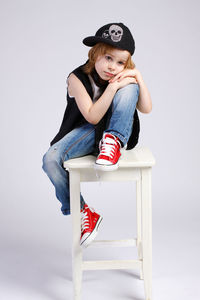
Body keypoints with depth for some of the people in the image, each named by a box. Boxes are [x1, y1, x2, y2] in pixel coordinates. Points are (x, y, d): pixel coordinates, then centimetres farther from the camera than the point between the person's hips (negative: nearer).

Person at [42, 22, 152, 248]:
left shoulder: (124, 78, -6)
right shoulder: (77, 78, -16)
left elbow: (146, 109, -11)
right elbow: (92, 117, -24)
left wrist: (138, 78, -23)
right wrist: (112, 87, -32)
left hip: (118, 130, 1)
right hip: (87, 133, 0)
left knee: (129, 88, -24)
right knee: (51, 160, -28)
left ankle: (114, 142, -24)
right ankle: (82, 213, -9)